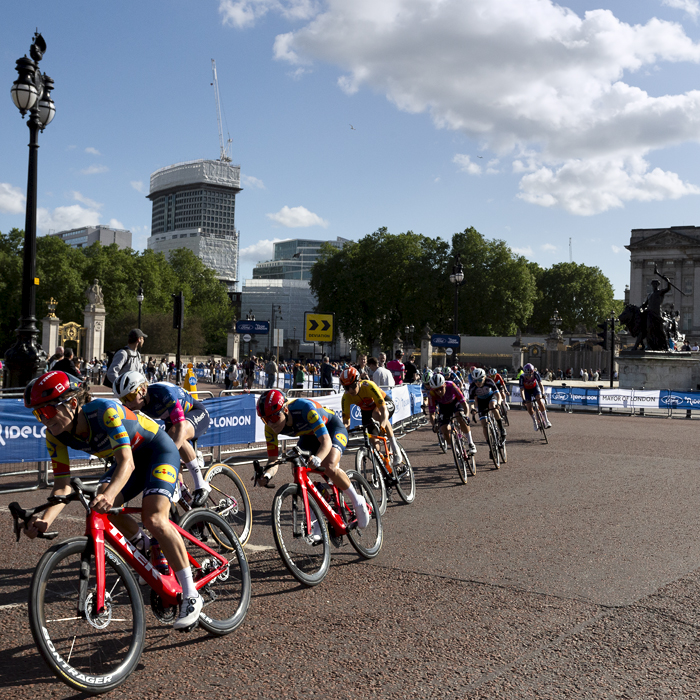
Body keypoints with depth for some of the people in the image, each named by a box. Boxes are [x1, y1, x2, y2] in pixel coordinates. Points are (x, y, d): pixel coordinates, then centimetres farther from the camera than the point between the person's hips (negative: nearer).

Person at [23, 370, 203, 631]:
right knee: (102, 507, -19)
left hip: (159, 450, -7)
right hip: (131, 456, 7)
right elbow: (63, 485, -18)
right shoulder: (56, 435, -16)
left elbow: (126, 462, -43)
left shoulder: (105, 411, -35)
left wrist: (109, 495, -62)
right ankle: (146, 548, 10)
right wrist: (45, 519, -37)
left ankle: (191, 596, -14)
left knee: (154, 519, -24)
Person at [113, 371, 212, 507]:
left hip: (197, 413, -8)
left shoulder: (163, 392, -37)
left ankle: (201, 486, -27)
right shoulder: (135, 404, -17)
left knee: (174, 434, -35)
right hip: (172, 421, 8)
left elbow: (181, 426, -43)